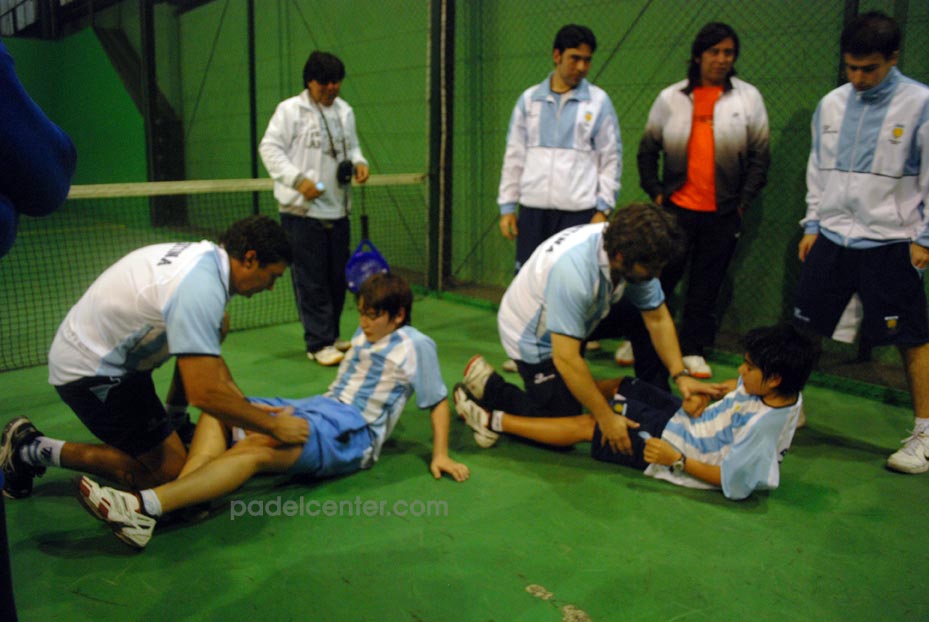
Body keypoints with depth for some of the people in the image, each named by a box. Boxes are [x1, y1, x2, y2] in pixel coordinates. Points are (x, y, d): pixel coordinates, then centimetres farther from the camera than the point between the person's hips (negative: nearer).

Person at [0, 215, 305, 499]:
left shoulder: (202, 255, -1)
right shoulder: (201, 290, -30)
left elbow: (205, 354, 11)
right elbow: (204, 394, -32)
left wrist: (244, 405, 6)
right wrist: (272, 425, -20)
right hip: (89, 372, -9)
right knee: (169, 470, -4)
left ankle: (174, 423, 21)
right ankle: (33, 449, 3)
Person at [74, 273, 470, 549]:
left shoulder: (416, 346, -1)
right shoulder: (364, 334, 21)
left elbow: (438, 401, 1)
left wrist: (440, 455, -4)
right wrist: (302, 411, 17)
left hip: (353, 433, -9)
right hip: (317, 409, 9)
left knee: (255, 448, -34)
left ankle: (145, 506, -48)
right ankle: (179, 496, -33)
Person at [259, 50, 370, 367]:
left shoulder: (345, 111, 14)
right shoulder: (290, 110, -4)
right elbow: (270, 148, -6)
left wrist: (359, 162, 2)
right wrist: (298, 179, -17)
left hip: (338, 209, 6)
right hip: (303, 210, -6)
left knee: (337, 276, 11)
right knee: (311, 279, -5)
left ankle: (331, 335, 25)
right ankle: (319, 344, 1)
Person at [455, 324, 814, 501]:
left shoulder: (762, 426, -33)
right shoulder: (778, 390, -9)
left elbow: (732, 481, -27)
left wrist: (677, 460, -24)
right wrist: (702, 391, -6)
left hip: (672, 443, -8)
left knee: (583, 426, -6)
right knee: (620, 387, 12)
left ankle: (494, 423, 5)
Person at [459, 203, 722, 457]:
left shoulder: (633, 255, -18)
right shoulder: (574, 270, -40)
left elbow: (658, 318, -5)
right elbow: (565, 359, -38)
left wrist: (680, 375, -16)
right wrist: (606, 418, -30)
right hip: (532, 338, -7)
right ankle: (487, 384, 6)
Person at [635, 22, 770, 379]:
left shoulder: (748, 98, 3)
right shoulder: (671, 98, 3)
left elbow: (760, 155, 4)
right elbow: (648, 149, 8)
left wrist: (744, 200, -2)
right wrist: (655, 191, 0)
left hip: (723, 212, 1)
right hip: (676, 207, 0)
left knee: (707, 285, 8)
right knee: (661, 277, 6)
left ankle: (693, 350, 20)